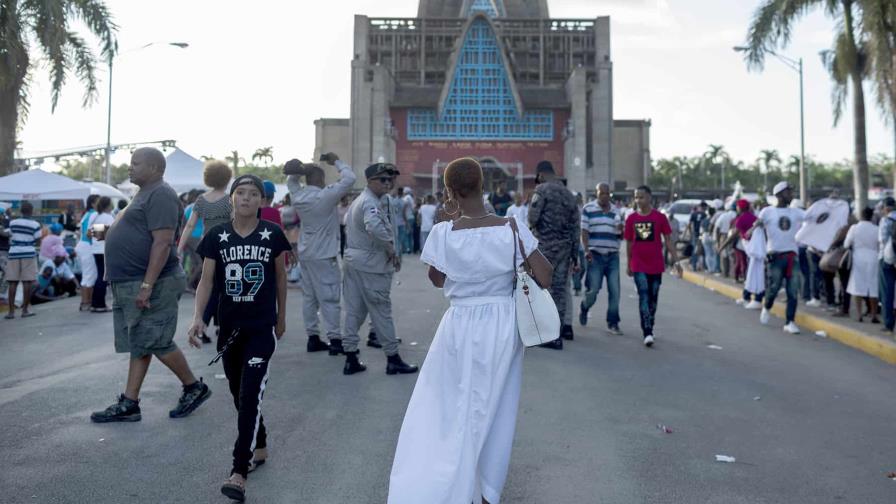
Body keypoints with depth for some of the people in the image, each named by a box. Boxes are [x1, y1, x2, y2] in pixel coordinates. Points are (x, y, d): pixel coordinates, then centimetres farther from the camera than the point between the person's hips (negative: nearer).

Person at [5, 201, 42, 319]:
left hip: (14, 253, 3)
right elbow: (38, 241, -2)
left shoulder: (12, 222, 5)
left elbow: (11, 236, 14)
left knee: (13, 282, 4)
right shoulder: (35, 224, -4)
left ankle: (11, 310, 2)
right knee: (27, 282, 1)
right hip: (28, 253, -3)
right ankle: (25, 309, 3)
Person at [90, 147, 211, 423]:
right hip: (128, 286, 10)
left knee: (158, 343, -3)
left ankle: (194, 388, 14)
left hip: (151, 286, -10)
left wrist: (147, 285, -26)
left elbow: (163, 243, -23)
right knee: (139, 345, 11)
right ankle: (128, 404, 17)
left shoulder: (160, 195, -15)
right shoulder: (144, 194, 18)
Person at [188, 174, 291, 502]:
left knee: (250, 396, -9)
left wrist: (281, 318, 12)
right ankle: (259, 447, 35)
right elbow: (206, 280, 0)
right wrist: (198, 317, -13)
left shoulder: (272, 235, -4)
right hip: (229, 327, 3)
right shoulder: (216, 236, -1)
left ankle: (239, 472, -6)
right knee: (239, 395, 14)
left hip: (262, 328, -3)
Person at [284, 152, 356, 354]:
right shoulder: (325, 196, -17)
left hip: (305, 253, 7)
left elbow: (291, 180, 23)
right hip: (323, 255, -7)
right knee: (329, 298, -3)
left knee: (309, 296, 12)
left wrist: (298, 171, 5)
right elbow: (349, 178, -17)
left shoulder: (298, 195, 2)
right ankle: (335, 340, 0)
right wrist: (337, 162, -3)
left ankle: (312, 338, 17)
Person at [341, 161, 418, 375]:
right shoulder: (371, 203, -18)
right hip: (371, 266, -9)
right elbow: (374, 227, -38)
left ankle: (351, 359, 17)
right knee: (382, 313, 1)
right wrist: (391, 247, -25)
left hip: (353, 261, 9)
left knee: (353, 311, 11)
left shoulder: (357, 201, 15)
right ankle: (393, 359, 12)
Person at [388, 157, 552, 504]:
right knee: (495, 411, 17)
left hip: (461, 328, -1)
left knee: (446, 409, 16)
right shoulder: (513, 228, -10)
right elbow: (545, 278, -11)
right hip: (503, 327, 2)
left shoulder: (443, 233, -12)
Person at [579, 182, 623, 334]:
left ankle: (612, 323, 9)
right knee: (593, 289, -3)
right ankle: (584, 308, 29)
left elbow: (621, 235, 16)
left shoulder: (616, 211, 12)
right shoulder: (588, 209, 1)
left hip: (612, 256, 3)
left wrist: (621, 229, -7)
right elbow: (584, 231, -4)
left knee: (614, 291, -1)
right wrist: (587, 250, -15)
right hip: (595, 255, -3)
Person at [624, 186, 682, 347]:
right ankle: (648, 333, -11)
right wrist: (629, 265, 12)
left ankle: (649, 329, 28)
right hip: (639, 266, 0)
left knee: (653, 298, 11)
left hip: (656, 265, 0)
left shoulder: (660, 217, -3)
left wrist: (676, 261, -5)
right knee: (644, 296, -9)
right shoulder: (631, 218, 1)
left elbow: (668, 240, 0)